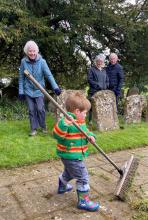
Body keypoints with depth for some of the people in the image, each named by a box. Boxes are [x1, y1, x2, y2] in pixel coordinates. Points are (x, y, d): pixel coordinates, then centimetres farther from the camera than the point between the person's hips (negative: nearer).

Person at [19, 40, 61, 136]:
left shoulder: (42, 61, -13)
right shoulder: (23, 62, -7)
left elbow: (49, 75, -19)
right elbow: (21, 78, -1)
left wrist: (55, 87, -32)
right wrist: (21, 91, -2)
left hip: (39, 90, -1)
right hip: (28, 90, 2)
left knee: (40, 109, -3)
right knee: (31, 110, 6)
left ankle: (43, 126, 21)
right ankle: (34, 129, 20)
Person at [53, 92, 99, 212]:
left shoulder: (81, 122, 5)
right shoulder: (67, 122, -26)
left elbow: (85, 131, 17)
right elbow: (57, 135, -33)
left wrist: (90, 136, -5)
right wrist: (64, 123, -48)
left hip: (75, 155, 10)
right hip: (71, 156, -10)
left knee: (69, 172, 33)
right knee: (83, 177, -2)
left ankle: (62, 186, 57)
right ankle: (83, 201, 13)